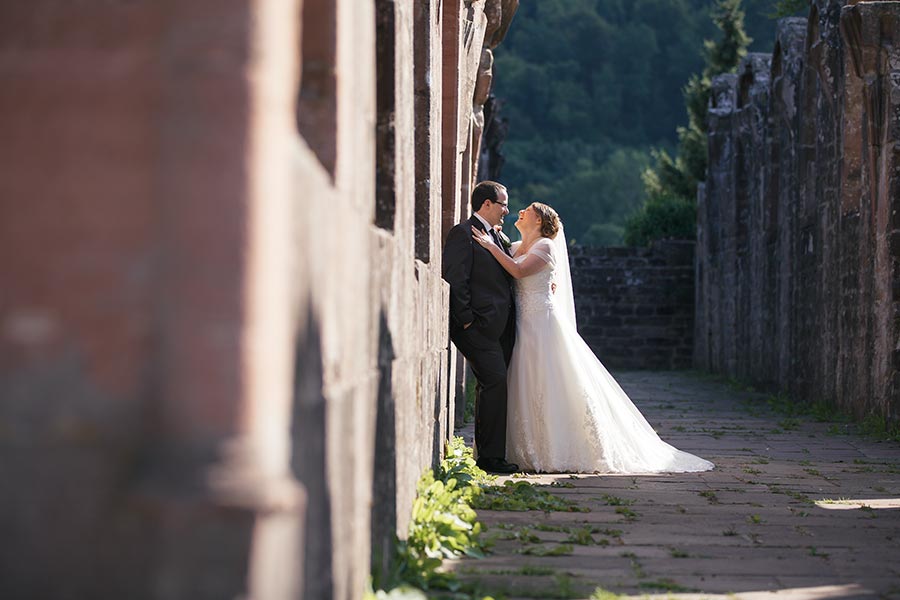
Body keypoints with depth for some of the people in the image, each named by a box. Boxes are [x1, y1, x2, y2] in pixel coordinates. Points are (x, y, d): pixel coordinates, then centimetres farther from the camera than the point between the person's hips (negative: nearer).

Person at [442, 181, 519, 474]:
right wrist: (466, 319, -16)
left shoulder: (496, 237, 21)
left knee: (493, 387, 9)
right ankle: (490, 456, -10)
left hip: (500, 326, 9)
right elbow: (454, 279, -13)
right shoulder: (463, 233, -6)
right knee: (494, 383, -13)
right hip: (479, 325, -9)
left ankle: (489, 453, 13)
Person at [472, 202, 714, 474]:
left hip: (544, 326, -8)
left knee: (550, 389, -6)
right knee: (527, 392, 7)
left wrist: (491, 246, -18)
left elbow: (519, 270, -21)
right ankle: (531, 454, 11)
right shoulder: (514, 248, 17)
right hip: (523, 328, 8)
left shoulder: (545, 247, -7)